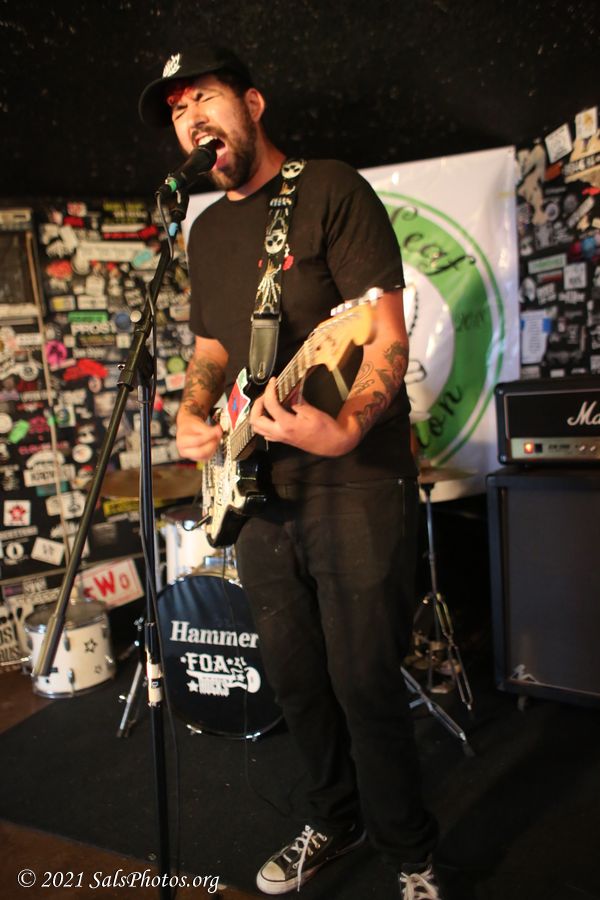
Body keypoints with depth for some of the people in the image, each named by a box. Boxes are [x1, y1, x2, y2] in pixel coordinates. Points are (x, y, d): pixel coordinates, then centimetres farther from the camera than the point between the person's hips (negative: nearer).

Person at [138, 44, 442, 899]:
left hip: (356, 483, -6)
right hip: (260, 490, 7)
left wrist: (346, 428, -29)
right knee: (297, 681, 17)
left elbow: (386, 332, -12)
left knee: (366, 684, 1)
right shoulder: (206, 231, 17)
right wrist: (192, 417, 3)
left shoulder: (330, 189, -4)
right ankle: (334, 822, 42)